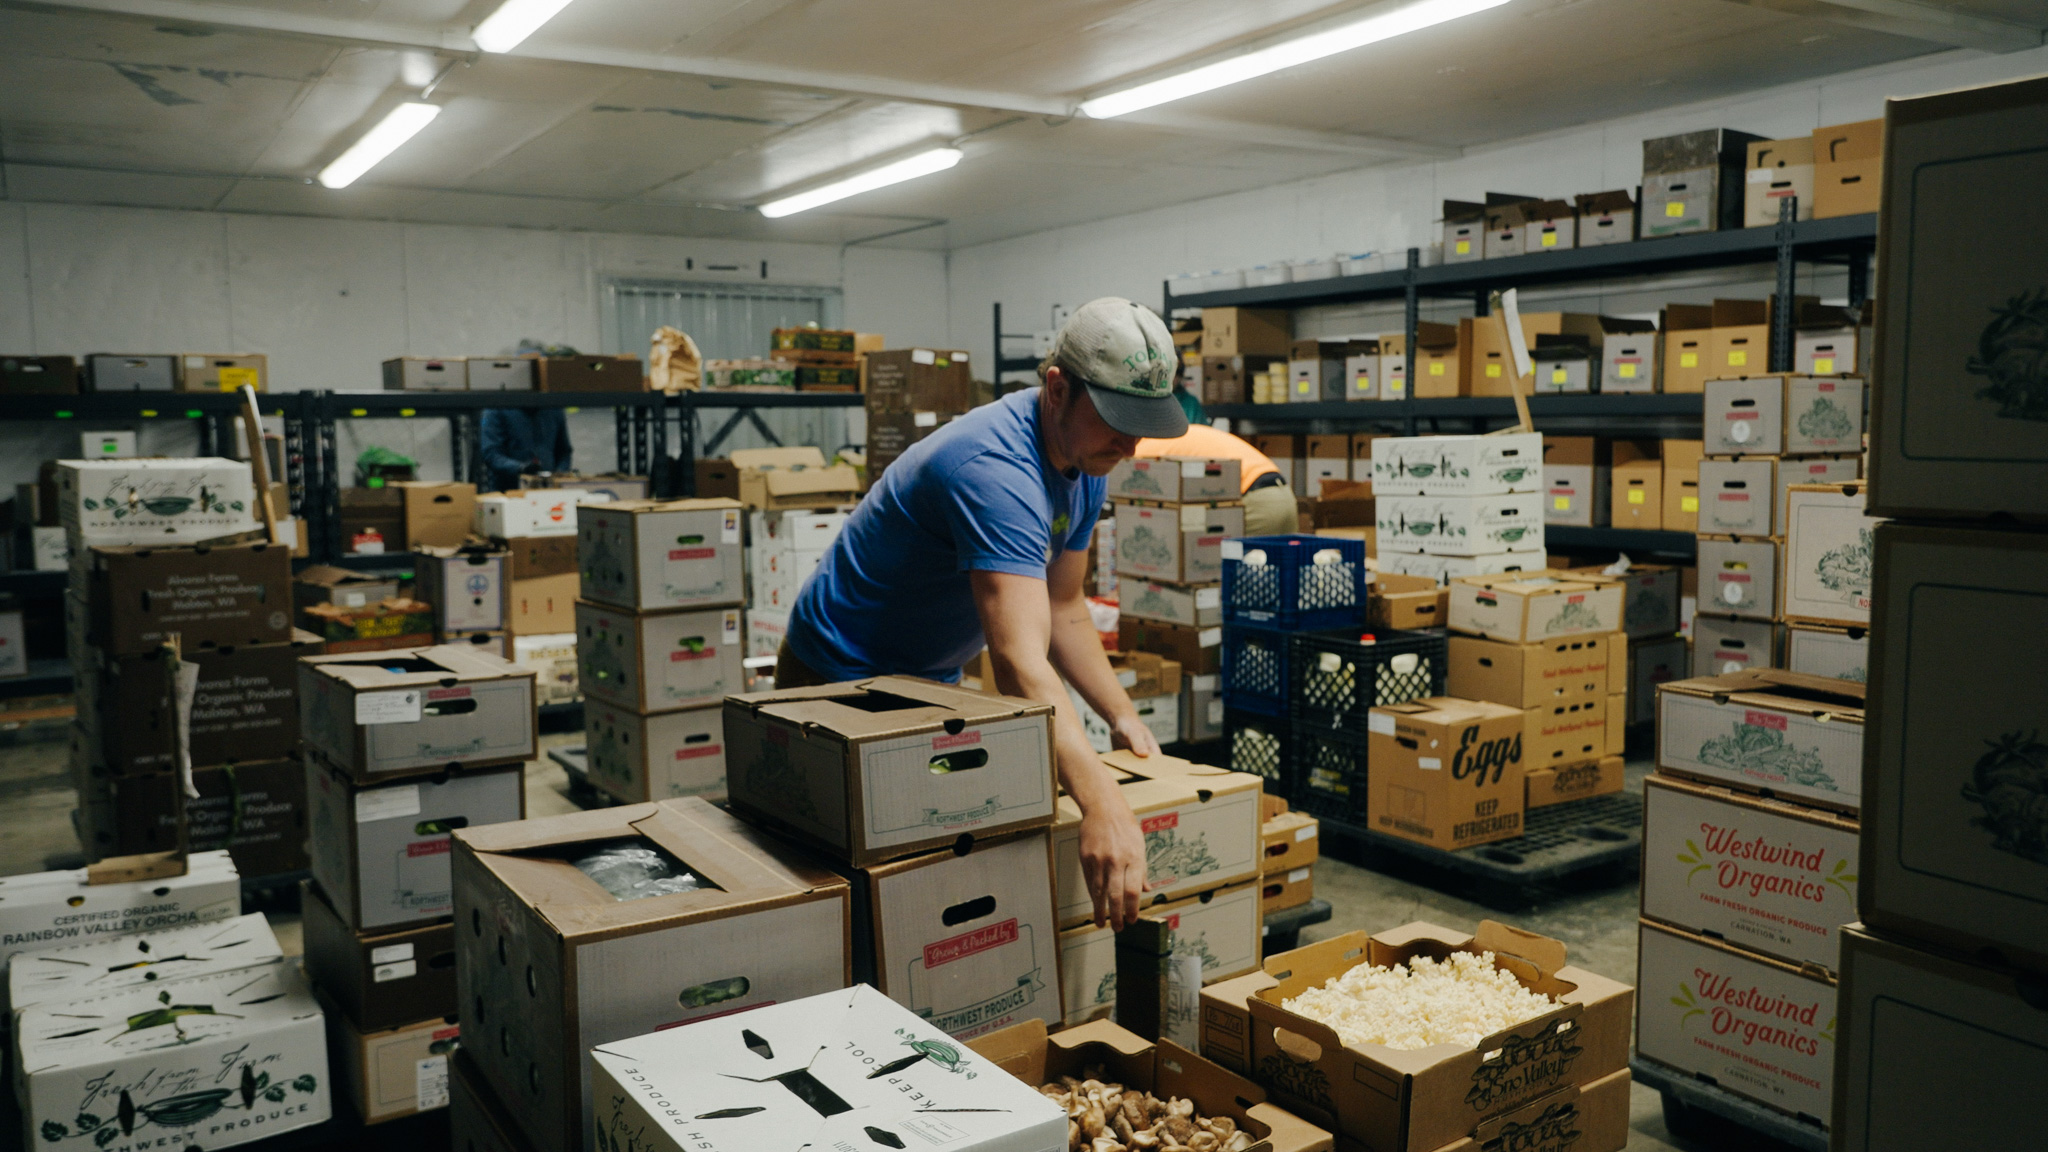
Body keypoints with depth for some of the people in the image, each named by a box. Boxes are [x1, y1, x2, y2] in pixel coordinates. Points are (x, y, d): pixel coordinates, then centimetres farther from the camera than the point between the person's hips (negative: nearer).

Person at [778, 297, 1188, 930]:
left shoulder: (1085, 462, -3)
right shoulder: (994, 469, -34)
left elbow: (1062, 608, 8)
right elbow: (1019, 661, -45)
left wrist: (1122, 716, -5)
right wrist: (1101, 802, -55)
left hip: (931, 681, 9)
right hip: (839, 679, -9)